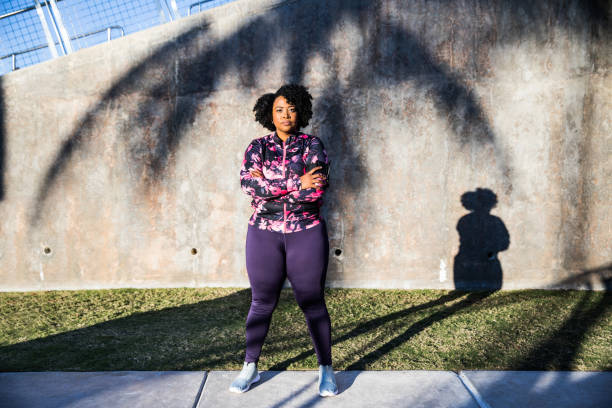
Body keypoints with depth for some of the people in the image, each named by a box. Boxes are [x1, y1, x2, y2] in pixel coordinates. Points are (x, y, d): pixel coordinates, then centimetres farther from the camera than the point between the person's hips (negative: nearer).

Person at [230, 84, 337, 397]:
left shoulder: (312, 145, 1)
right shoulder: (257, 147, 4)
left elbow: (318, 189, -14)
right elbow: (248, 184, -14)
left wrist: (269, 187, -12)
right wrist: (297, 184, -19)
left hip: (306, 233, -1)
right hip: (264, 234, 1)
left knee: (313, 303, 5)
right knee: (262, 303, 8)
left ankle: (326, 369, 20)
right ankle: (250, 367, 24)